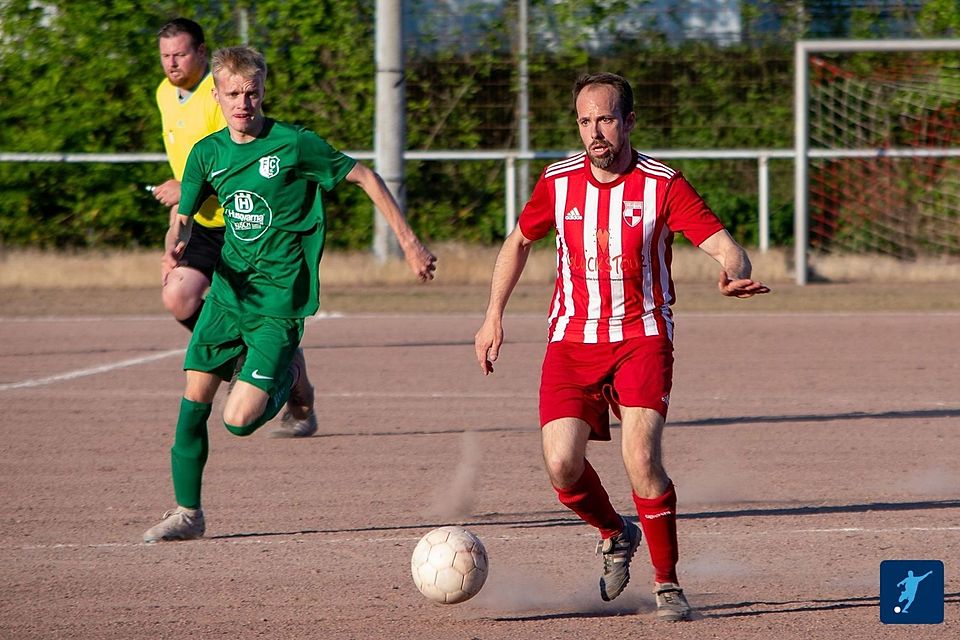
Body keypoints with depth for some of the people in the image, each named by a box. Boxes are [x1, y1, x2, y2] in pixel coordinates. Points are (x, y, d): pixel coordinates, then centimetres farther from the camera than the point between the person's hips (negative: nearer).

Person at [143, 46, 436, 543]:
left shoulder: (294, 144, -11)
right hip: (228, 292, 5)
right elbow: (184, 218, 9)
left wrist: (409, 244, -3)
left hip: (278, 301, -5)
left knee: (239, 420, -13)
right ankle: (187, 512, 13)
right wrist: (176, 244, -16)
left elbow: (365, 179, -3)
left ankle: (287, 379, 20)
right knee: (194, 399, -2)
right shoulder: (208, 153, 4)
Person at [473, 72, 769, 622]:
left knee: (641, 458, -21)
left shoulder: (663, 185, -8)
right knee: (562, 466, -12)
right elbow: (520, 241, 20)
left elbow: (722, 243, -15)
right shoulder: (558, 182, 2)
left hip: (642, 337, -3)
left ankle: (667, 583, -5)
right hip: (573, 339, 3)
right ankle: (615, 535, 21)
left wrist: (736, 273, -38)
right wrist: (494, 317, 16)